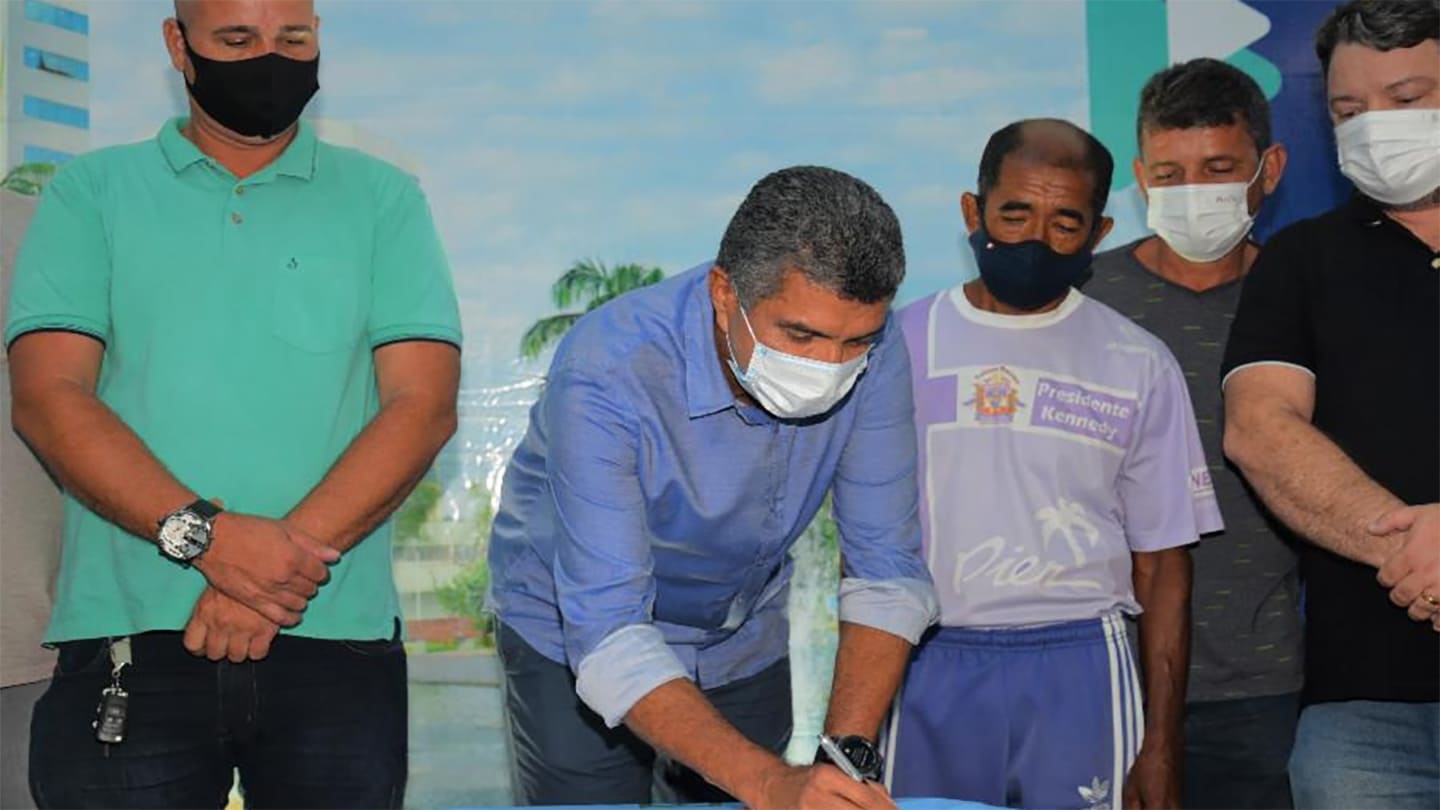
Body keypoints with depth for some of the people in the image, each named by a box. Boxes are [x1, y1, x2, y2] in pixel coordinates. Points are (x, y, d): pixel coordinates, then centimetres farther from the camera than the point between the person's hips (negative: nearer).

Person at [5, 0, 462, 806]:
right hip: (127, 645, 0)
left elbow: (424, 406, -1)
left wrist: (292, 551, -14)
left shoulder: (382, 198, 10)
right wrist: (205, 534, -17)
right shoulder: (92, 192, 9)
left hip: (335, 646, 1)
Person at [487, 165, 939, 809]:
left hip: (743, 640, 3)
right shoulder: (606, 374, -34)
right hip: (577, 642, -3)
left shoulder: (873, 354, -21)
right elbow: (608, 635, -37)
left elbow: (885, 570, -16)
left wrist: (850, 753, -29)